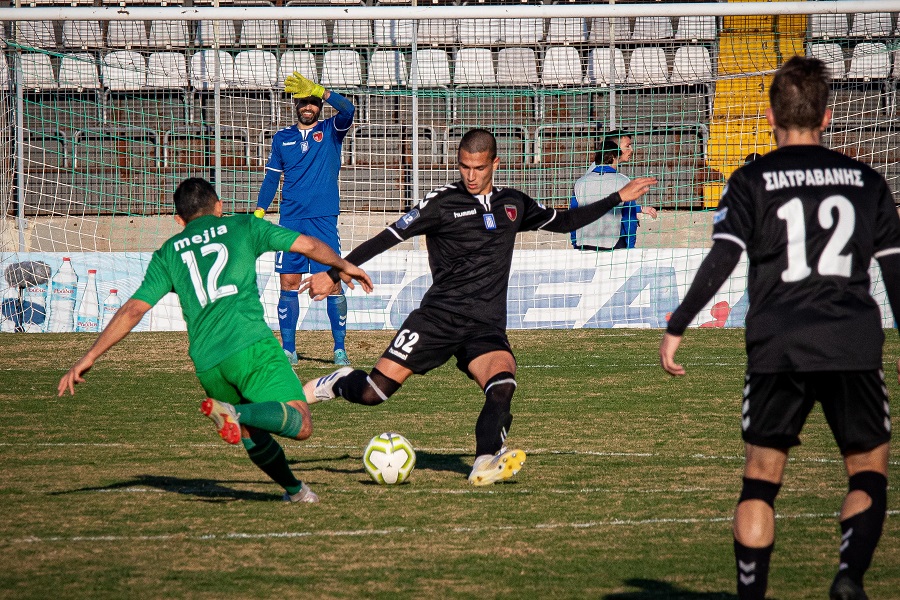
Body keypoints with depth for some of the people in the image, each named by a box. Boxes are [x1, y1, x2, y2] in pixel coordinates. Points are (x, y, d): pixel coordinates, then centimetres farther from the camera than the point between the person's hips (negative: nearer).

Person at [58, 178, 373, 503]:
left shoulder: (167, 254, 20)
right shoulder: (242, 226, 17)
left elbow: (132, 310, 12)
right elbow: (309, 245, 20)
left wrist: (88, 358, 15)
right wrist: (343, 266, 39)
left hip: (207, 364, 4)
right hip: (251, 345, -4)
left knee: (252, 433, 24)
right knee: (301, 424, -12)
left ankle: (294, 489, 27)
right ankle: (236, 412, -34)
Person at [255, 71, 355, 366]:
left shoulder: (331, 131, 5)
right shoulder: (282, 138, 13)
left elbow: (347, 110, -16)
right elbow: (271, 177, 18)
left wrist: (316, 89, -30)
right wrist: (258, 213, 7)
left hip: (324, 220, -2)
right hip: (290, 220, 2)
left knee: (333, 283, -5)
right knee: (289, 284, 0)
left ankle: (340, 349, 1)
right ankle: (288, 350, 4)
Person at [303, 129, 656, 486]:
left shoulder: (513, 204, 14)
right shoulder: (441, 202, 0)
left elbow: (565, 221, 29)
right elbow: (390, 236, -1)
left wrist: (619, 197, 27)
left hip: (487, 327, 3)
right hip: (438, 318, -3)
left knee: (502, 386, -29)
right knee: (373, 393, -9)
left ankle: (486, 465, -35)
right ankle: (337, 384, 23)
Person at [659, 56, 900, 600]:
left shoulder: (753, 181, 4)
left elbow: (720, 261, -6)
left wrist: (677, 327, -2)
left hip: (777, 350, -1)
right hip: (855, 348, 1)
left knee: (762, 475, 10)